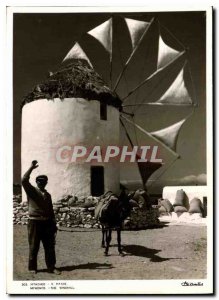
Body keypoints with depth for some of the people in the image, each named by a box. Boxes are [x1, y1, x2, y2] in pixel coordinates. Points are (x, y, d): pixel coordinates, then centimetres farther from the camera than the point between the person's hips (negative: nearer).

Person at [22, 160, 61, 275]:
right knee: (34, 247, 4)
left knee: (50, 246, 6)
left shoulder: (47, 195, 14)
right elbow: (24, 180, -20)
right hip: (34, 222, -5)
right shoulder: (32, 191, -1)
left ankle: (51, 267, 14)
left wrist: (54, 223, 14)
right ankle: (32, 268, 17)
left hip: (47, 222, 5)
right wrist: (31, 168, -20)